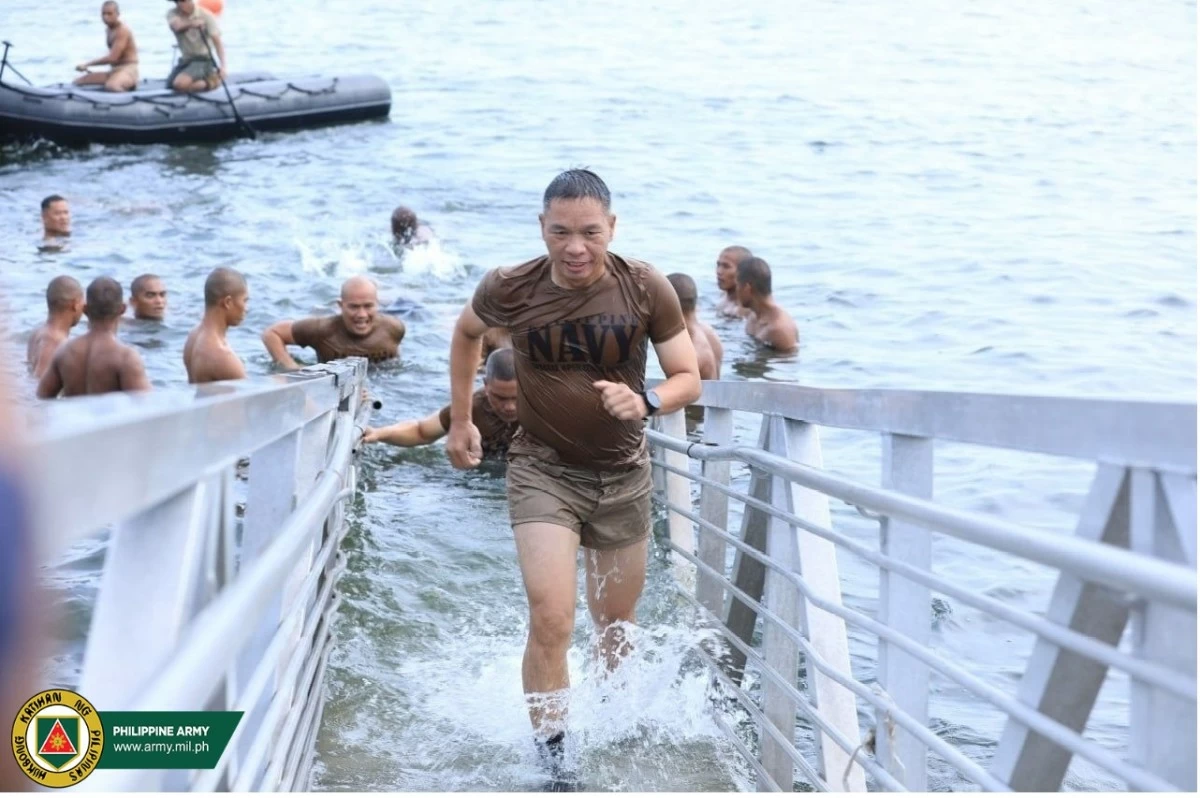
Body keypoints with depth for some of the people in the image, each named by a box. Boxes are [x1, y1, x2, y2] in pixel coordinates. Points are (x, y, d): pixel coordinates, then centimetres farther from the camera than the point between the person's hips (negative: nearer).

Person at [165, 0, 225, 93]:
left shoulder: (205, 15, -13)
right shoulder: (172, 14, -5)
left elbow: (217, 40, -15)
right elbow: (177, 26, -28)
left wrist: (223, 65, -28)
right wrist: (191, 24, -51)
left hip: (203, 59, -6)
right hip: (185, 59, 6)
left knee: (180, 84, -27)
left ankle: (209, 83, -5)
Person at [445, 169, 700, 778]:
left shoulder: (646, 288, -14)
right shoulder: (510, 290, -14)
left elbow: (689, 379, -8)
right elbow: (466, 332, 10)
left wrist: (645, 402, -29)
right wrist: (460, 420, 11)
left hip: (622, 474, 2)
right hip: (543, 470, -2)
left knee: (616, 629, 17)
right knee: (551, 621, -18)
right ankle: (552, 760, -7)